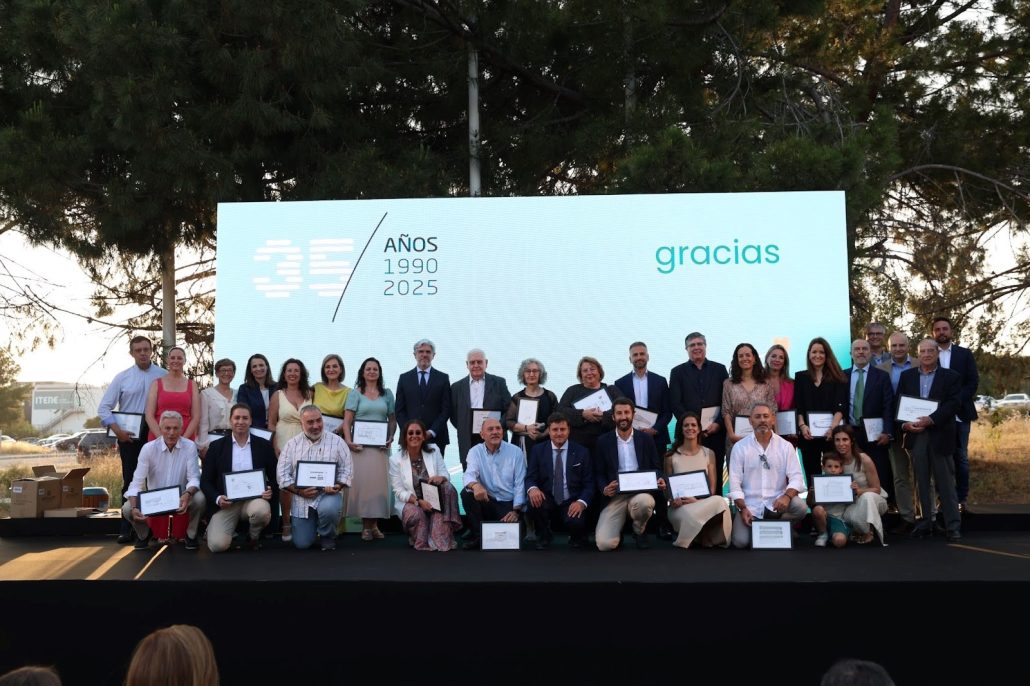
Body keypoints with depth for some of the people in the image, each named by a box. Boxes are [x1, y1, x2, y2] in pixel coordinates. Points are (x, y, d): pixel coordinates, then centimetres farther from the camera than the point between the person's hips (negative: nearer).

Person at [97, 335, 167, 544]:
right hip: (129, 437, 1)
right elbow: (104, 407, 3)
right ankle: (127, 529, 10)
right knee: (130, 481, 6)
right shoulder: (122, 378, 4)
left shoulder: (164, 376, 2)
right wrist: (117, 430, -9)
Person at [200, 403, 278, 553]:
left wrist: (271, 491, -12)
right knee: (217, 545, -23)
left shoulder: (264, 446, 8)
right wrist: (217, 499, -12)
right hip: (226, 502, 0)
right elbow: (206, 480, 7)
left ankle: (253, 536, 1)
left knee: (262, 510, -36)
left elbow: (274, 477, 11)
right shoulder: (216, 446, 8)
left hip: (254, 499, 0)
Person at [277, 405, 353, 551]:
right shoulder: (292, 444, 4)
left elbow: (346, 469, 0)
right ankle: (313, 525, 34)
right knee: (301, 544, -2)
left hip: (328, 493, -2)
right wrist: (298, 490, -14)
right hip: (301, 498, 2)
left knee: (328, 509, -37)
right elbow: (282, 473, 1)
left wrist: (337, 486, -19)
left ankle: (327, 538, -3)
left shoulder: (337, 441, 1)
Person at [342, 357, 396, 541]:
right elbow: (347, 420, -1)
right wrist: (348, 441, -14)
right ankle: (366, 524, 1)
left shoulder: (387, 393, 11)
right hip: (360, 445, -2)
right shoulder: (355, 393, 5)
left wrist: (390, 438, -5)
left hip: (380, 445, 2)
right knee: (361, 481, -5)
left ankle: (374, 524, 6)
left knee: (378, 481, -1)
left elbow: (392, 420, 11)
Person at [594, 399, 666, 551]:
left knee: (644, 502, -40)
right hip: (615, 496, -1)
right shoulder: (603, 441, 8)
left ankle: (639, 531, -2)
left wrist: (660, 480, -12)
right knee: (605, 543, -24)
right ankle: (618, 531, 17)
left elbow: (656, 468, 12)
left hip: (640, 492, 1)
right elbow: (598, 473, 7)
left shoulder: (646, 439, 10)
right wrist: (604, 489, -15)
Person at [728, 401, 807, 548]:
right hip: (749, 505, -1)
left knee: (800, 507, -29)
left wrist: (787, 496, -24)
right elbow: (735, 482, -2)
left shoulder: (785, 446, 2)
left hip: (776, 503, 1)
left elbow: (796, 477, -4)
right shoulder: (739, 447, 0)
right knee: (740, 541, -20)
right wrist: (743, 508, -14)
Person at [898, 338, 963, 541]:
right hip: (915, 435, 3)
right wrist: (905, 423, -10)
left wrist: (930, 420, -20)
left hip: (939, 435, -3)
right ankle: (926, 523, 15)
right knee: (921, 483, 8)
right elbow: (899, 402, 8)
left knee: (945, 483, 0)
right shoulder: (906, 376, 11)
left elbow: (952, 404, -8)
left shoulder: (951, 377, 3)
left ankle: (953, 527, 6)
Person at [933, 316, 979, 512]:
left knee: (961, 457, 4)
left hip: (959, 413, 1)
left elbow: (973, 382, 0)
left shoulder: (965, 354, 8)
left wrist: (955, 401, -13)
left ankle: (961, 499, 9)